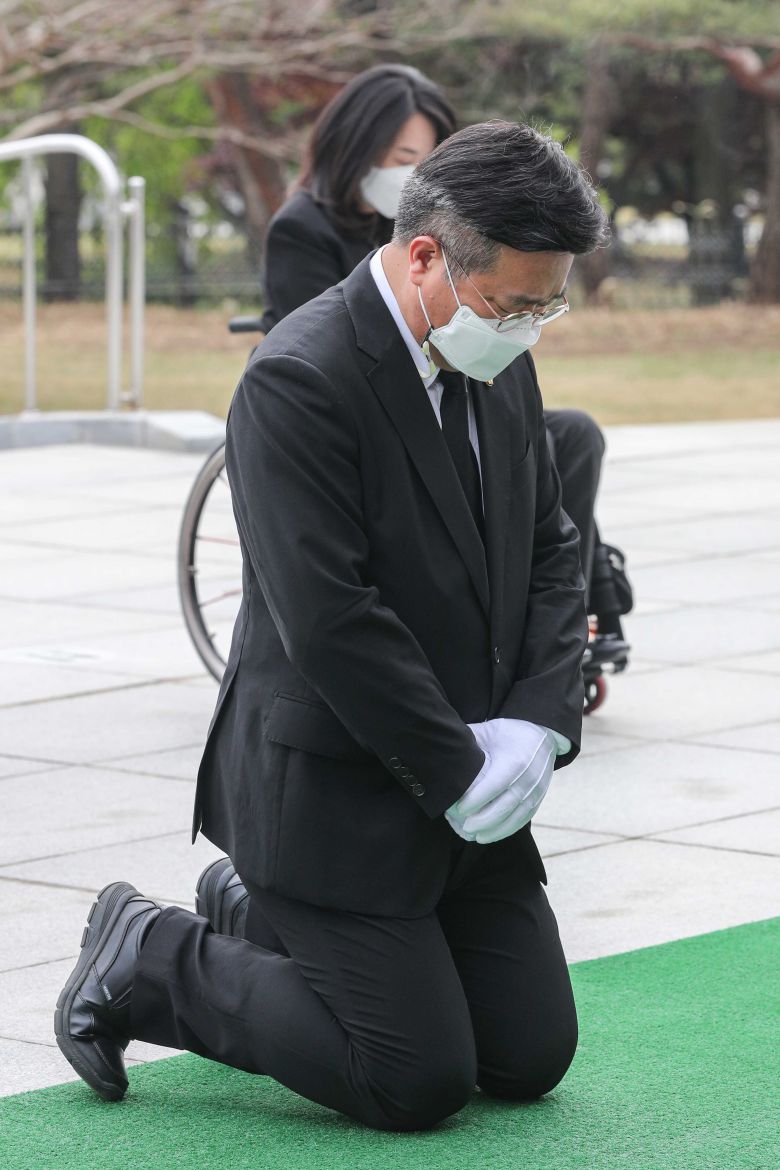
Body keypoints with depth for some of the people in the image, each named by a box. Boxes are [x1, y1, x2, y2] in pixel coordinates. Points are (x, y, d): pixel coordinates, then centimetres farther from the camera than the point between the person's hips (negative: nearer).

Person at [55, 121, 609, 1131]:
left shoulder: (500, 367, 5)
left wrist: (539, 723, -5)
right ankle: (146, 961, 9)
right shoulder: (299, 382, -22)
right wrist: (460, 772, -19)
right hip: (330, 795, -8)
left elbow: (550, 549, 11)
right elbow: (330, 621, -26)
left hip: (470, 791, 8)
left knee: (531, 1059, 8)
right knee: (419, 1083, -8)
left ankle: (268, 914, 26)